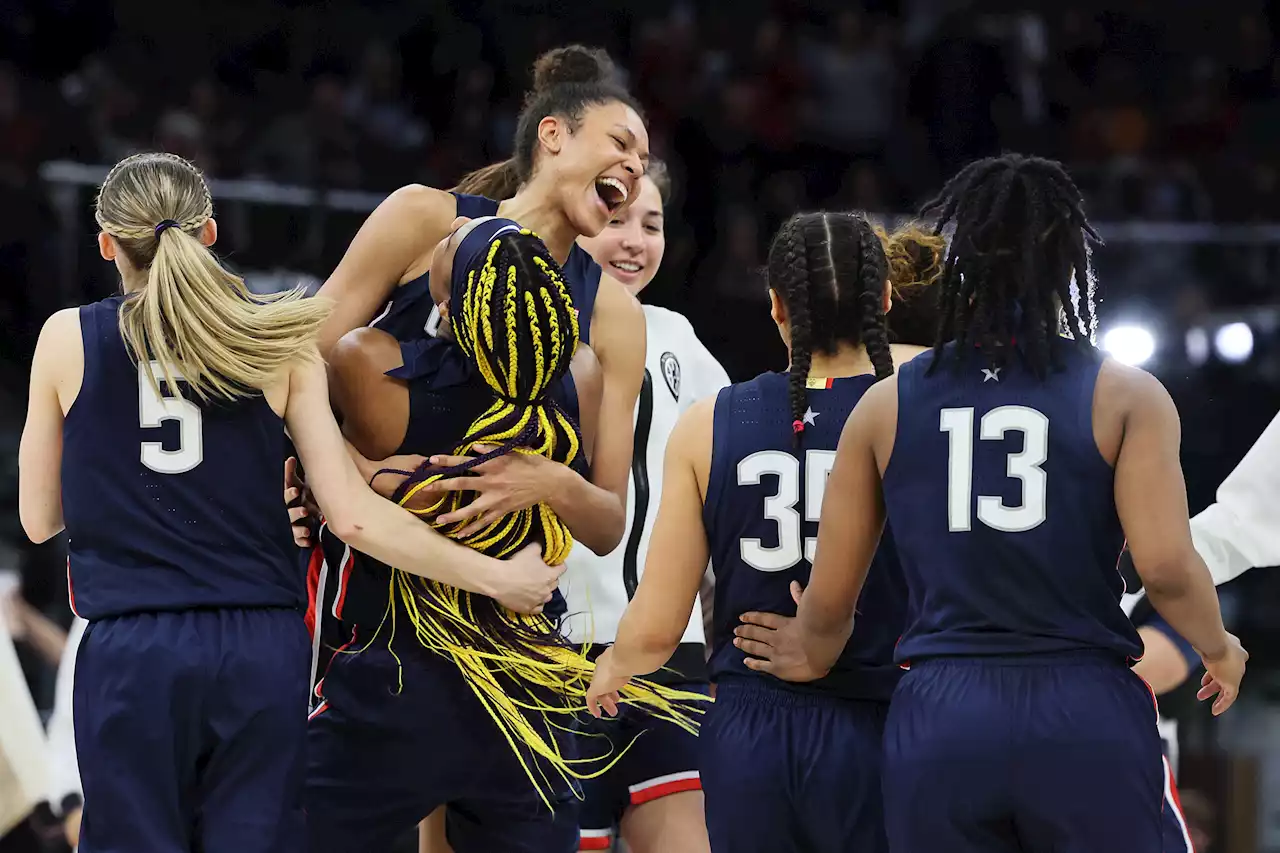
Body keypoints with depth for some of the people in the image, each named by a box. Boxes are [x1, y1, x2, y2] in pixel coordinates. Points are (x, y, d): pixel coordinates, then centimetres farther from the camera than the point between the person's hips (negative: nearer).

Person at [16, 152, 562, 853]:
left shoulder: (68, 339, 3)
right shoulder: (277, 343, 4)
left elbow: (39, 519, 10)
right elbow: (353, 516, -2)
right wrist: (497, 578, 5)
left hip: (129, 654, -1)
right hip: (260, 650, 1)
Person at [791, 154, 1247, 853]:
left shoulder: (886, 405, 7)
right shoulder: (1124, 396, 0)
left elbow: (827, 605, 8)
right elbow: (1167, 567, -11)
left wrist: (806, 673, 30)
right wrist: (1219, 648, 11)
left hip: (940, 718, 2)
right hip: (1086, 719, -2)